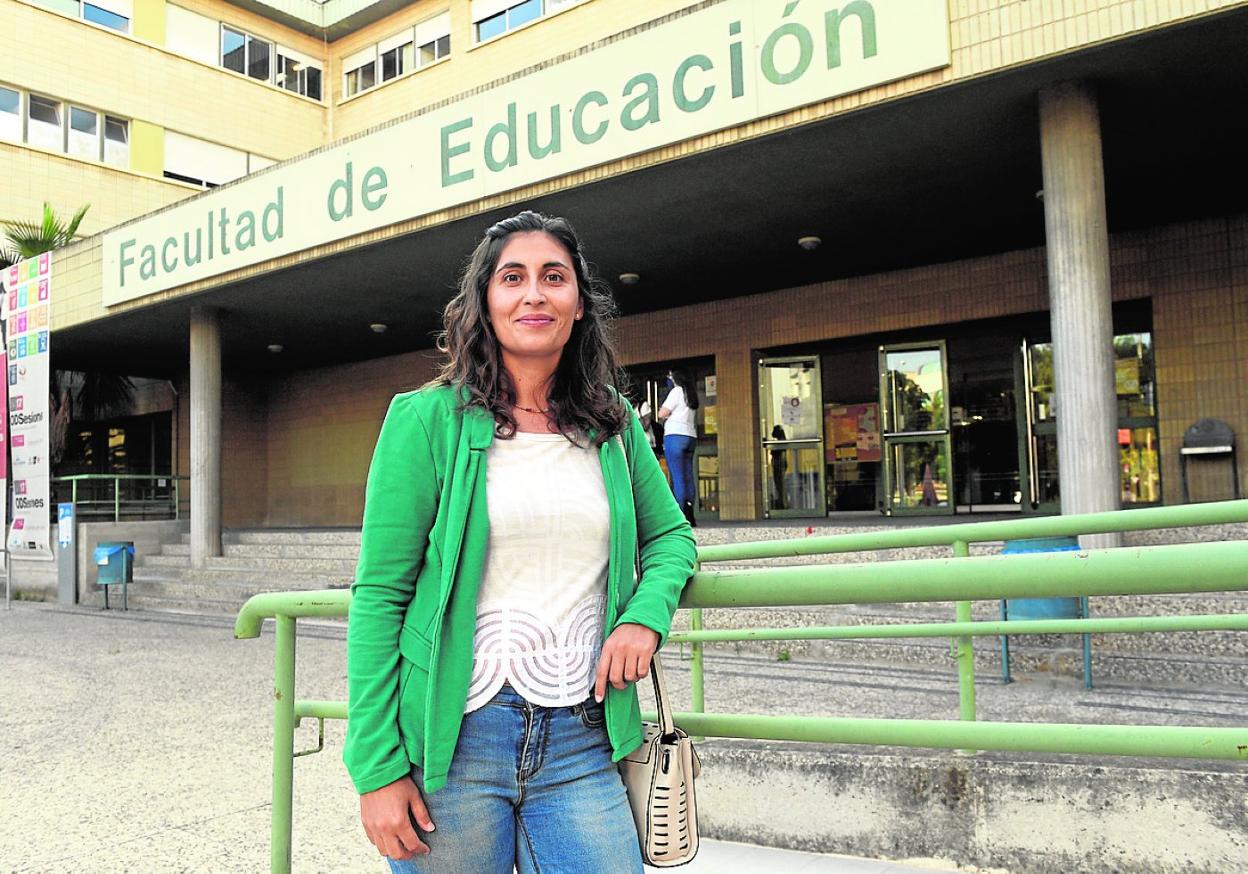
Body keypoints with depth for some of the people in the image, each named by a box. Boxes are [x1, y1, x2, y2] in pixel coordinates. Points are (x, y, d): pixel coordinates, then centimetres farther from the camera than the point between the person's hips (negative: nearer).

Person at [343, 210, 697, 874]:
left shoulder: (614, 425, 7)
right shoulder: (428, 419, -5)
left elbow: (671, 535, 18)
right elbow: (378, 596, -6)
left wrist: (645, 614, -4)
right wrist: (377, 767, -9)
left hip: (581, 744, 3)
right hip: (452, 741, -3)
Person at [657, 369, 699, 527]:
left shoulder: (677, 391, -2)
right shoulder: (690, 395, 20)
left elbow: (662, 414, -6)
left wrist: (663, 418, 13)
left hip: (675, 435, -8)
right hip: (691, 436, 8)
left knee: (677, 478, -11)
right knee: (688, 477, 5)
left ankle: (680, 515, -15)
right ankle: (689, 515, 4)